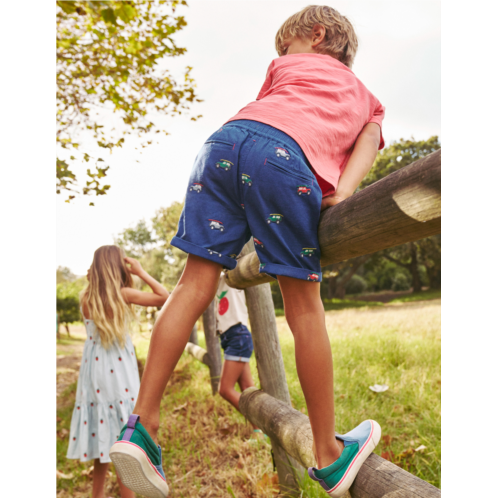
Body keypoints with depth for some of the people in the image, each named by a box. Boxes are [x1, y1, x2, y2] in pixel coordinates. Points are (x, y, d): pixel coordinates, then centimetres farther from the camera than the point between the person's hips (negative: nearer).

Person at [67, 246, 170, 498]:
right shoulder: (122, 294, -12)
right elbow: (165, 297, -9)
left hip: (94, 370, 5)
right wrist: (141, 272, -4)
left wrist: (94, 278, 14)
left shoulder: (85, 297, 0)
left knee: (102, 430, 17)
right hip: (118, 371, -5)